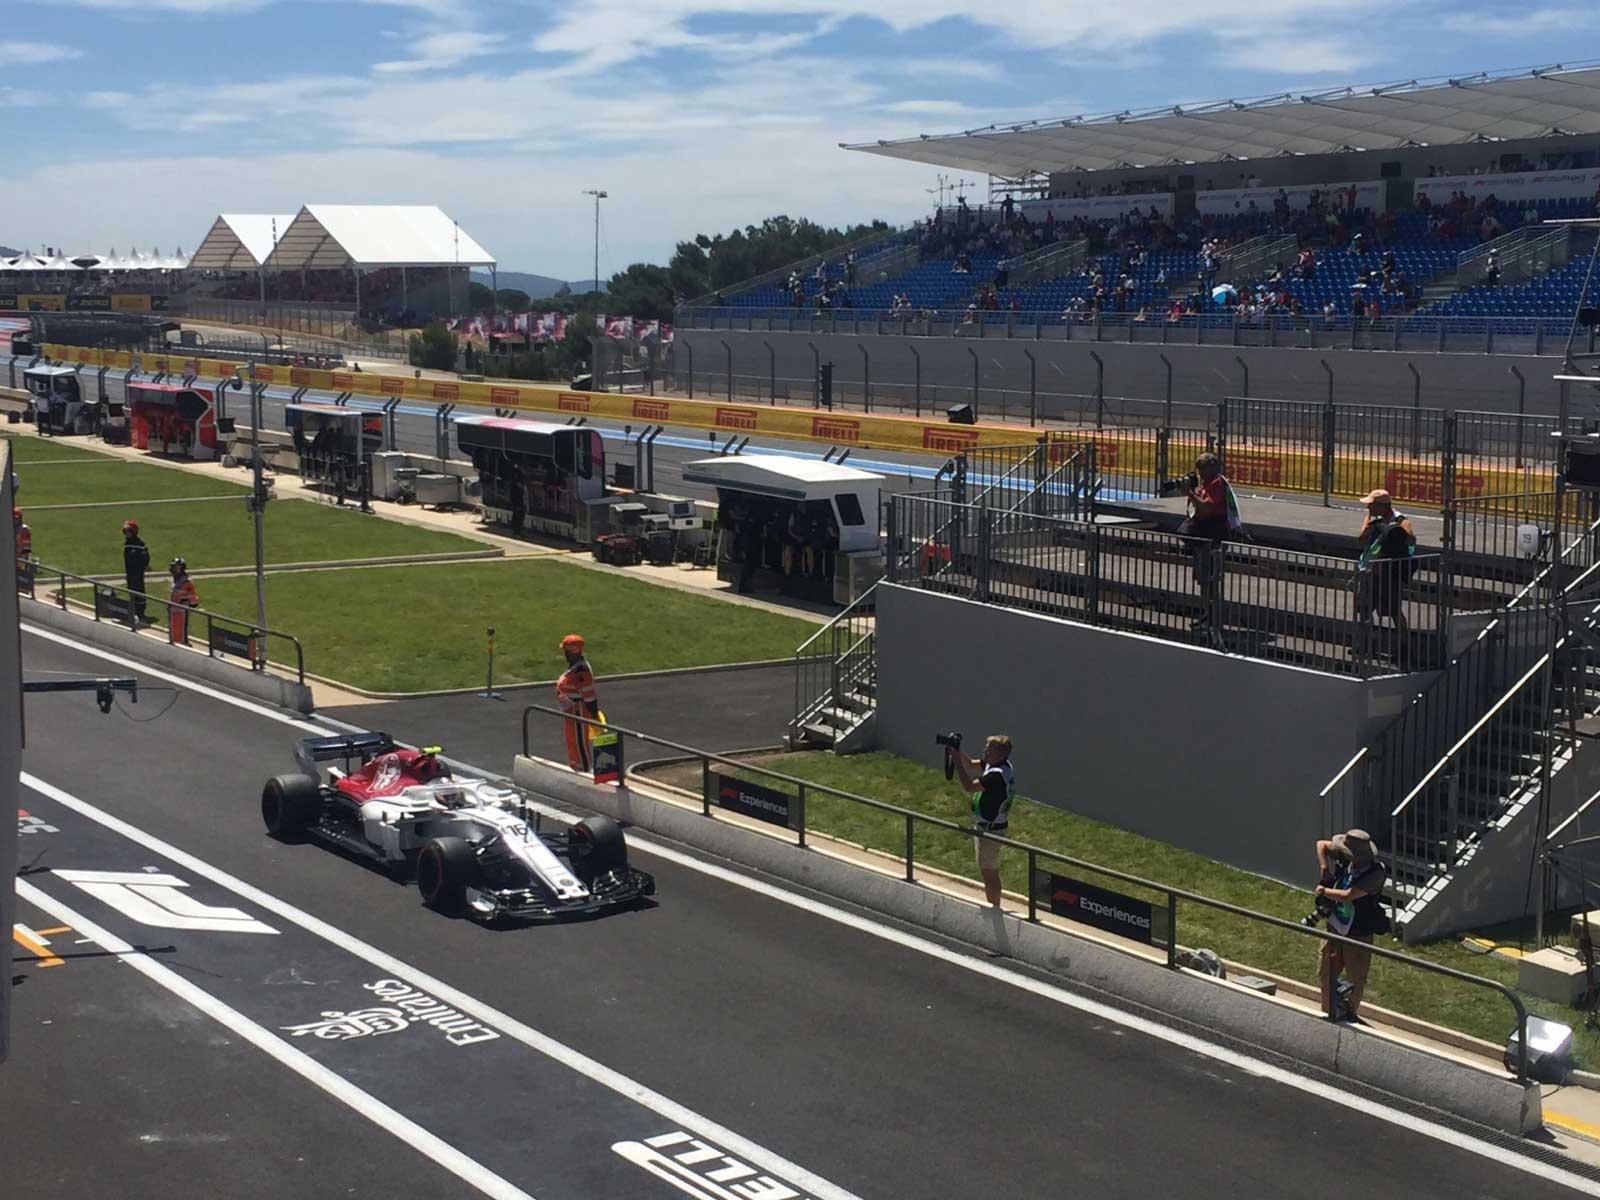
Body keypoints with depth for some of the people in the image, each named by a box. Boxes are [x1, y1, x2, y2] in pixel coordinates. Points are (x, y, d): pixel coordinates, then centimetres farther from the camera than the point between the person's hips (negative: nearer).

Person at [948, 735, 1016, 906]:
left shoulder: (997, 775, -28)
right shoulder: (995, 764, 2)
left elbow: (969, 787, -31)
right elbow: (970, 765, 11)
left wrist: (957, 762, -27)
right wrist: (958, 754, -7)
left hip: (991, 829, -10)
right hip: (988, 826, 10)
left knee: (988, 873, -1)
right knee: (992, 873, 21)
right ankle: (995, 909, 31)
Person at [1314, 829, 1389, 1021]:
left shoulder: (1376, 872, -28)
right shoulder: (1346, 859, -11)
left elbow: (1348, 896, -34)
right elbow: (1321, 844, 6)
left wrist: (1324, 891, -18)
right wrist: (1324, 868, -9)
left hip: (1358, 934, -6)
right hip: (1335, 927, 6)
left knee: (1355, 980, 11)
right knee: (1326, 973, 15)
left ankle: (1350, 1014, 32)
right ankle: (1331, 1013, 32)